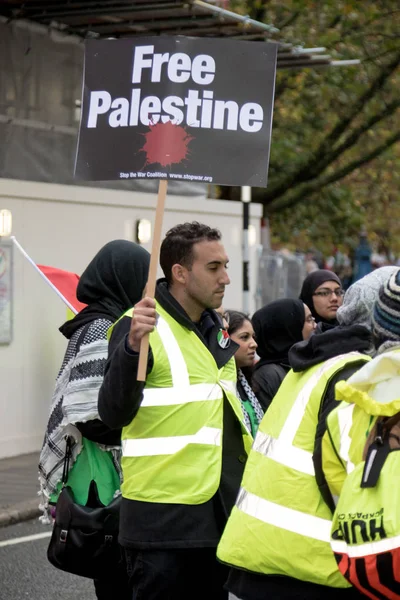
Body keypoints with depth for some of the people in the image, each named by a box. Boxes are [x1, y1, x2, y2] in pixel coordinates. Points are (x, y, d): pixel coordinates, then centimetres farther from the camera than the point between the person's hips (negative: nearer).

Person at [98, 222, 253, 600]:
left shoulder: (216, 328, 14)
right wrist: (132, 345, -36)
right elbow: (114, 414, -23)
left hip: (219, 511, 8)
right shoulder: (142, 326, -11)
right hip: (163, 516, -8)